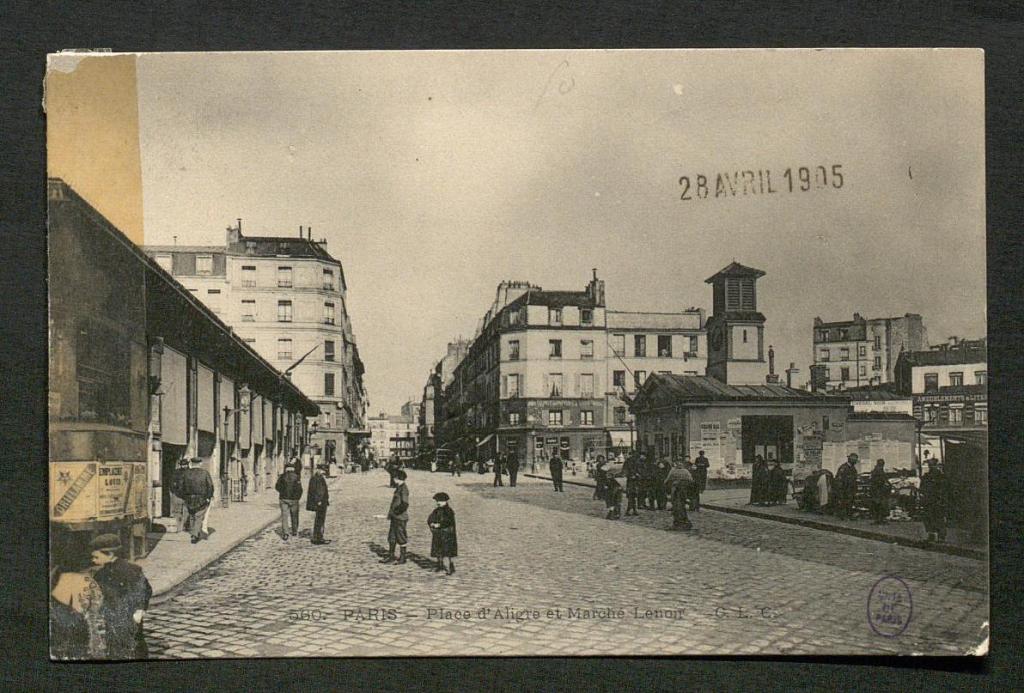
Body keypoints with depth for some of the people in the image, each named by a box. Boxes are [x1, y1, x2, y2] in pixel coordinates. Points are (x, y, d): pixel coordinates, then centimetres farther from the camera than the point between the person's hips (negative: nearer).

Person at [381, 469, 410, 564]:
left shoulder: (403, 489, -19)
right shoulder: (398, 487, 11)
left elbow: (404, 504, -24)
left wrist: (395, 512, -18)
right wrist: (391, 513, 15)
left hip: (400, 517, -10)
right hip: (395, 517, 10)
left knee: (401, 538, 2)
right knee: (392, 537, 15)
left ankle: (402, 558, 12)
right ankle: (390, 556, 24)